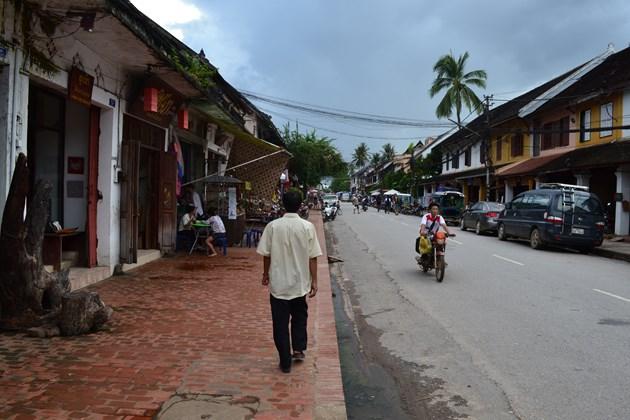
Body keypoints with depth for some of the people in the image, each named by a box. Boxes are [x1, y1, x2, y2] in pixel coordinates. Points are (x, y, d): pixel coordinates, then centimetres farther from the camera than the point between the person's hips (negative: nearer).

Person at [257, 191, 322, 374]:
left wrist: (265, 274, 13)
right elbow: (312, 257, -6)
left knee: (280, 323, 9)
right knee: (299, 316, 25)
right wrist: (314, 281, 1)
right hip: (300, 283, 1)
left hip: (278, 283, -1)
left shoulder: (273, 226, -8)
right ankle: (299, 349, 20)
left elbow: (266, 254, -3)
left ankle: (285, 362, 14)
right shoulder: (307, 227, -8)